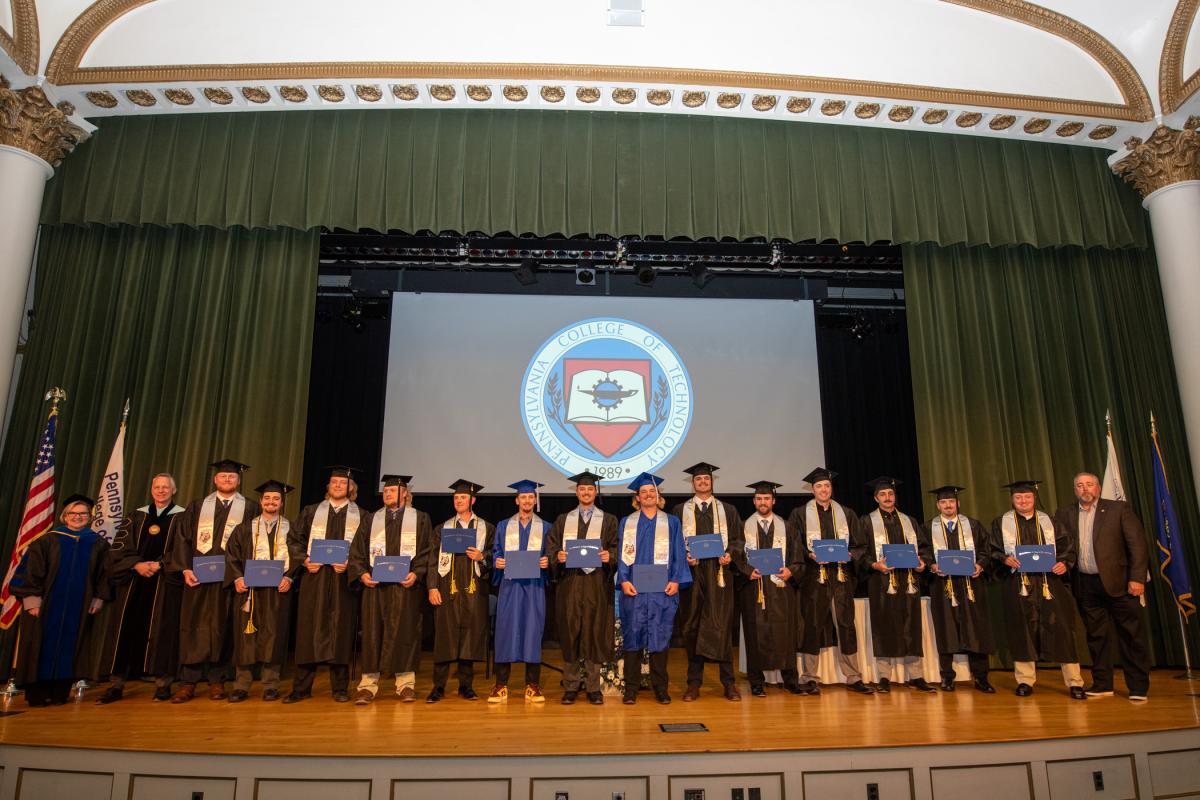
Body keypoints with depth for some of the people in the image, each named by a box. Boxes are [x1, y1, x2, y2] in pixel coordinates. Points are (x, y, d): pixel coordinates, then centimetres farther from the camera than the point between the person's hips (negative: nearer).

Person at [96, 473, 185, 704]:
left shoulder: (182, 517, 4)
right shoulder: (136, 516, 14)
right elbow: (120, 546, 6)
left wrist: (158, 564, -15)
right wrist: (137, 564, -11)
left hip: (165, 582, -3)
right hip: (133, 580, 3)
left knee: (161, 631, -3)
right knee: (125, 629, 2)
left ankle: (163, 683, 3)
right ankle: (116, 684, 9)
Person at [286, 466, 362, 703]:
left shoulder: (360, 516, 8)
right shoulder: (311, 512, 13)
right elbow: (296, 540, 10)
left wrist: (349, 564, -13)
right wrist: (305, 560, -6)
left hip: (343, 579, -1)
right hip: (314, 577, 1)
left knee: (341, 629, 0)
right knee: (309, 628, 1)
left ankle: (340, 688, 9)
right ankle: (301, 687, 10)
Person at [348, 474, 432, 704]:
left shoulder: (420, 519, 8)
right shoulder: (372, 520, 15)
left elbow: (427, 551, 1)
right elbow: (357, 551, 9)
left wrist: (416, 574, -13)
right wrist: (362, 573, -7)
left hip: (406, 585, -2)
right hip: (374, 584, 2)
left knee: (404, 632, 0)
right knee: (372, 632, 1)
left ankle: (406, 683, 8)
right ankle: (368, 683, 8)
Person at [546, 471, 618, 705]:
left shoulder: (608, 520, 9)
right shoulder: (563, 520, 13)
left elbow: (617, 549, 3)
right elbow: (551, 548, 8)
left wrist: (609, 556, -17)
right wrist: (558, 556, -13)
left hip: (597, 583, -1)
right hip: (569, 583, 1)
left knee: (595, 633, 0)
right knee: (570, 633, 2)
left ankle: (593, 687, 11)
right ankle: (571, 686, 13)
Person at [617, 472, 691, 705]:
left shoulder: (672, 522, 11)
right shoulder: (627, 523, 11)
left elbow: (679, 554, 5)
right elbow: (623, 554, 5)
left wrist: (676, 580, -7)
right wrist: (623, 580, -8)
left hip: (663, 589, 0)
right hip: (634, 588, 0)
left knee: (660, 637, 3)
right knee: (633, 636, 1)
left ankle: (660, 687, 13)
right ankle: (631, 688, 9)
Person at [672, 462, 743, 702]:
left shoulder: (727, 510, 13)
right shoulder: (680, 511, 10)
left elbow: (737, 539, 9)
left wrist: (729, 554, -9)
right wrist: (683, 556, -11)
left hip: (719, 573, 0)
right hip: (691, 573, 0)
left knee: (722, 626, -3)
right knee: (692, 627, 2)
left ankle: (728, 682, 7)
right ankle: (694, 683, 10)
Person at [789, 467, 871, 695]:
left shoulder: (846, 514, 14)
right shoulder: (800, 514, 6)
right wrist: (810, 555, -17)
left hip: (841, 576, 2)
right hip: (813, 576, -2)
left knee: (846, 625, 1)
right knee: (812, 626, -1)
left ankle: (853, 678, 10)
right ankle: (809, 679, 7)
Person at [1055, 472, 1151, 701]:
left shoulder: (1118, 509, 0)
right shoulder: (1065, 514, 8)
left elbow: (1137, 543, -5)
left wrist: (1137, 578, -11)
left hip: (1117, 581, -3)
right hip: (1085, 585, 3)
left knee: (1131, 635, 2)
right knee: (1096, 636, 10)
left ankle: (1138, 687, 12)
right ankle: (1102, 685, 18)